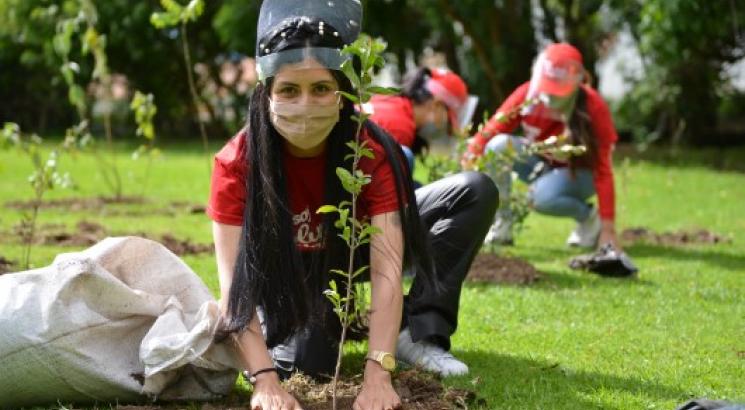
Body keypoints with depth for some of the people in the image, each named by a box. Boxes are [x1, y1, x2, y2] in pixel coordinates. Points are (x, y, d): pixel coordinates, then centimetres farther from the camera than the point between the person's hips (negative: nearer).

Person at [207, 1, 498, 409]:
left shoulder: (372, 152, -30)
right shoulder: (236, 163, -31)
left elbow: (387, 269, -37)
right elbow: (234, 283, -35)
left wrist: (377, 375, -49)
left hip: (353, 246, 1)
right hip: (288, 270, -1)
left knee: (475, 192, -19)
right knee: (300, 363, -29)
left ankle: (418, 333, -14)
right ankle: (337, 318, 7)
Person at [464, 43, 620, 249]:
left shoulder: (593, 108, -25)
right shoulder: (527, 94, -18)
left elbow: (602, 167, -25)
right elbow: (493, 129, -21)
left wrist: (608, 227, -28)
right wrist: (471, 157, -43)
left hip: (578, 172, -4)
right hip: (540, 163, 4)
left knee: (542, 197, -36)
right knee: (498, 145, -26)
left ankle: (589, 217, -4)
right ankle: (501, 225, -14)